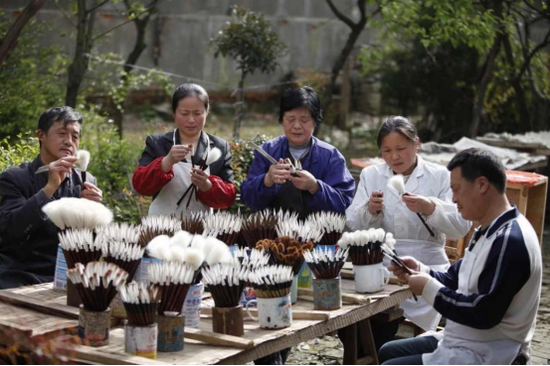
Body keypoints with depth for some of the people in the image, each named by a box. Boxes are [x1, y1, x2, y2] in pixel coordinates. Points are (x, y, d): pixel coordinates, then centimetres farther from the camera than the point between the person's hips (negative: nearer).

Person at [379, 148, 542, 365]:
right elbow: (458, 281, 17)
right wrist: (420, 271, -1)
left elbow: (484, 314, -27)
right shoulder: (489, 231, 10)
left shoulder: (510, 241, -24)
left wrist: (430, 289, -17)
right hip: (467, 342, 11)